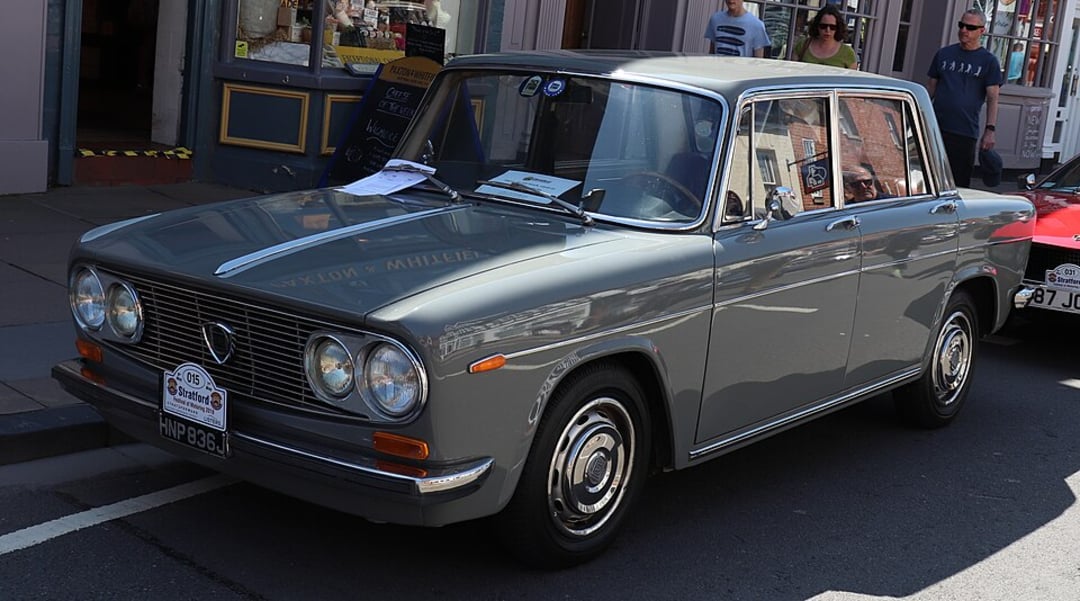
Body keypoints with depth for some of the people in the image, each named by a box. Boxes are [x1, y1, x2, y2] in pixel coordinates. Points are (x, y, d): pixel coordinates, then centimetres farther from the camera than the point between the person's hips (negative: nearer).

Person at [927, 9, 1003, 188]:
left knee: (959, 183, -1)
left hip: (965, 133, -3)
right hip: (936, 128, 3)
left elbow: (992, 99, -1)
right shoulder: (944, 54, 13)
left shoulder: (989, 61, 4)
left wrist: (990, 130, -11)